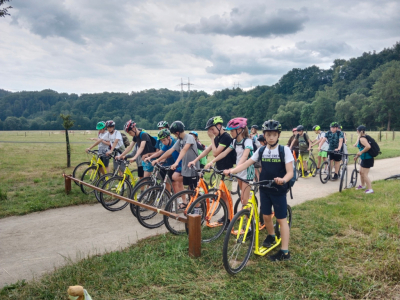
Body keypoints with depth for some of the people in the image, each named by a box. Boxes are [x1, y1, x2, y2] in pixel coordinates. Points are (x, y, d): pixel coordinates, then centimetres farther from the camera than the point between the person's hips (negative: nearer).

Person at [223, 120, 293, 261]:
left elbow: (290, 172, -16)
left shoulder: (284, 150, -11)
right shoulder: (261, 150, 1)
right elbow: (246, 164, -2)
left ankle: (285, 252, 10)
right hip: (264, 189, 4)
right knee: (266, 216, 13)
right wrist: (230, 171, -16)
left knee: (281, 219, 2)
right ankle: (271, 236, 42)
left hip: (279, 190, -4)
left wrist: (283, 180, -37)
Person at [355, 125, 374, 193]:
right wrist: (357, 155, 21)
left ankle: (370, 189, 0)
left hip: (367, 159, -10)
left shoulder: (362, 138, -20)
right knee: (361, 172, 21)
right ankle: (363, 185, 36)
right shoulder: (364, 137, 11)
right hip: (364, 158, 10)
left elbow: (368, 146, -35)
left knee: (364, 174, -5)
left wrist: (361, 152, -24)